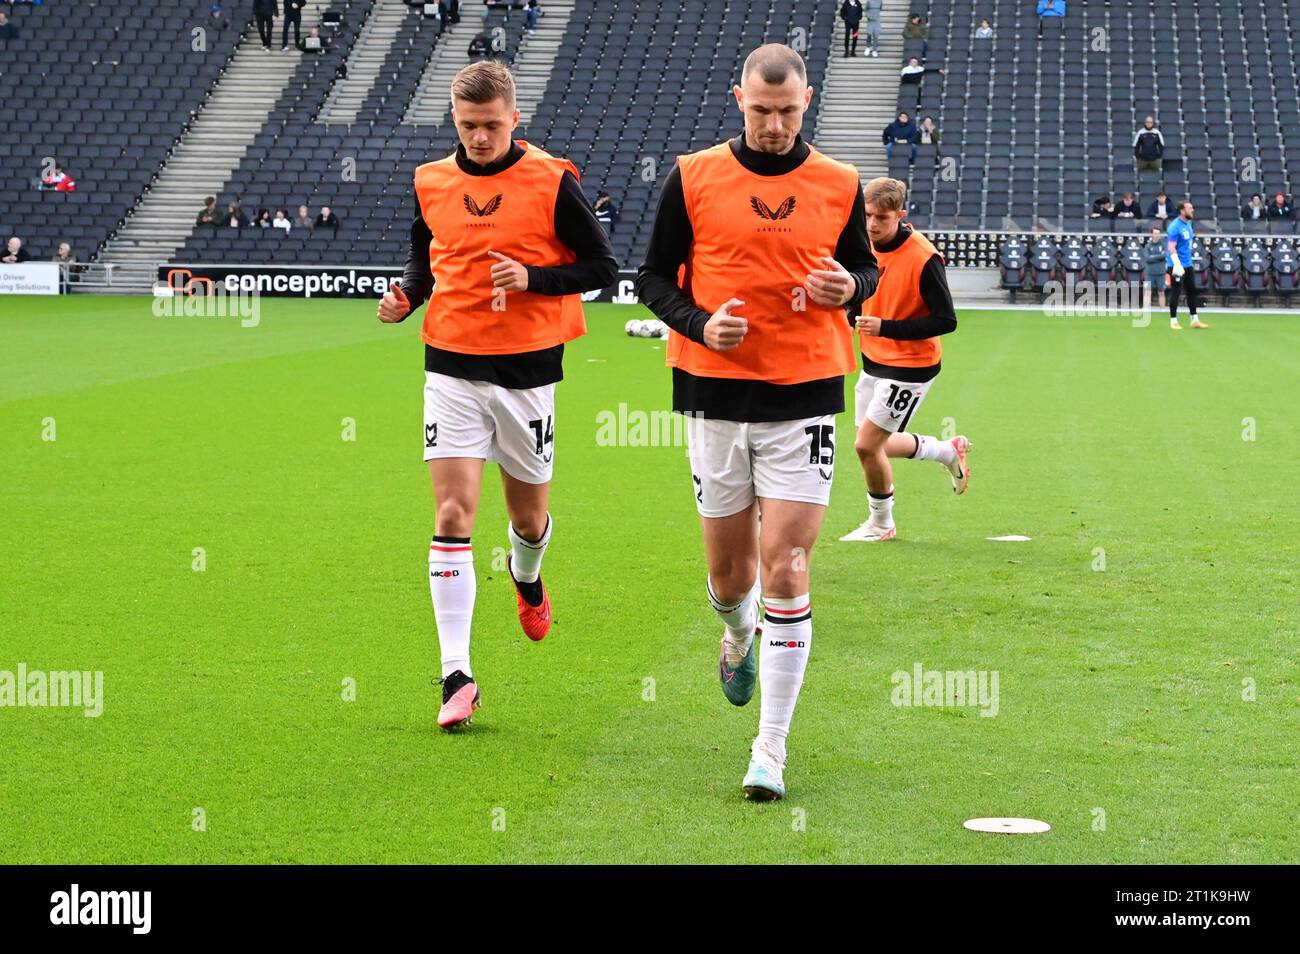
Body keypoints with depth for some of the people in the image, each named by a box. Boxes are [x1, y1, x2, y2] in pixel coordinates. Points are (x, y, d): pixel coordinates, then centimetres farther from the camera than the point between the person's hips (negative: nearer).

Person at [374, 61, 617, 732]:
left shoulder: (551, 181, -7)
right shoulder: (431, 182, 4)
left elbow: (602, 265, -2)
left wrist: (533, 279, -17)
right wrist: (407, 294, -1)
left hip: (526, 369, -1)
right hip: (452, 367, 1)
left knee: (527, 514, 13)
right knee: (453, 514, -9)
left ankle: (526, 576, 52)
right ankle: (456, 677, -8)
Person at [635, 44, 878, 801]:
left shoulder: (839, 185, 3)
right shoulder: (694, 178, 0)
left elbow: (865, 268, 16)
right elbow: (654, 276, 6)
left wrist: (850, 288, -8)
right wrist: (698, 324, -12)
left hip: (806, 397, -1)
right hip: (716, 394, 1)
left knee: (785, 571, -8)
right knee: (730, 570, 10)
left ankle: (772, 749, -2)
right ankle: (741, 635, 49)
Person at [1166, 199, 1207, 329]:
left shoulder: (1188, 224, 10)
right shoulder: (1175, 227, -17)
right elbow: (1171, 247, -22)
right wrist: (1177, 265, -27)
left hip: (1187, 264, 9)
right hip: (1177, 265, -9)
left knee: (1192, 292, 12)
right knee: (1176, 293, -3)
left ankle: (1194, 320, 19)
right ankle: (1173, 321, 5)